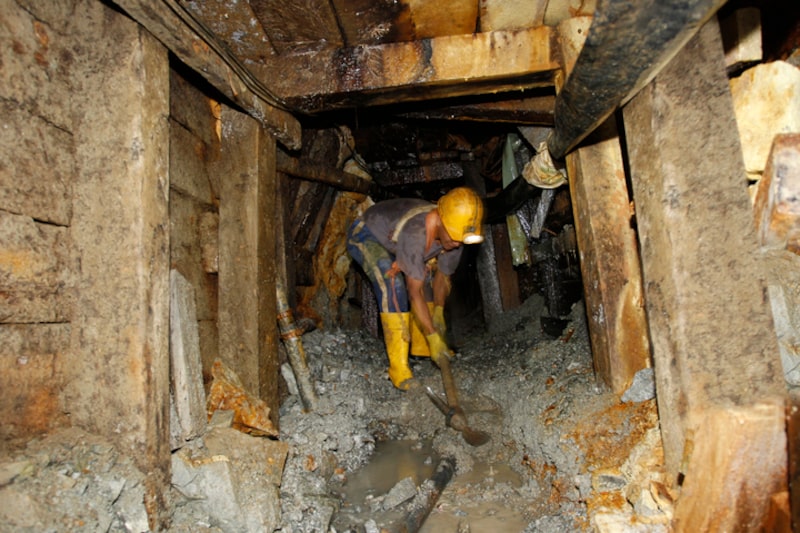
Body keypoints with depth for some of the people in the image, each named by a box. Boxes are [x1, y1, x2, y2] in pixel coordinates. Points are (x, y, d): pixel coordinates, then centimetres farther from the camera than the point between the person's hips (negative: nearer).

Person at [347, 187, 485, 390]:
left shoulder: (454, 233, -19)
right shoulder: (416, 233, -42)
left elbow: (442, 275, -3)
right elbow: (414, 292, -37)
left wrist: (438, 312, -9)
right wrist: (434, 337, -34)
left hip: (391, 239, 8)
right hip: (365, 235, -8)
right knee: (392, 284, -28)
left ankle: (420, 345, 17)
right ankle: (398, 366, -24)